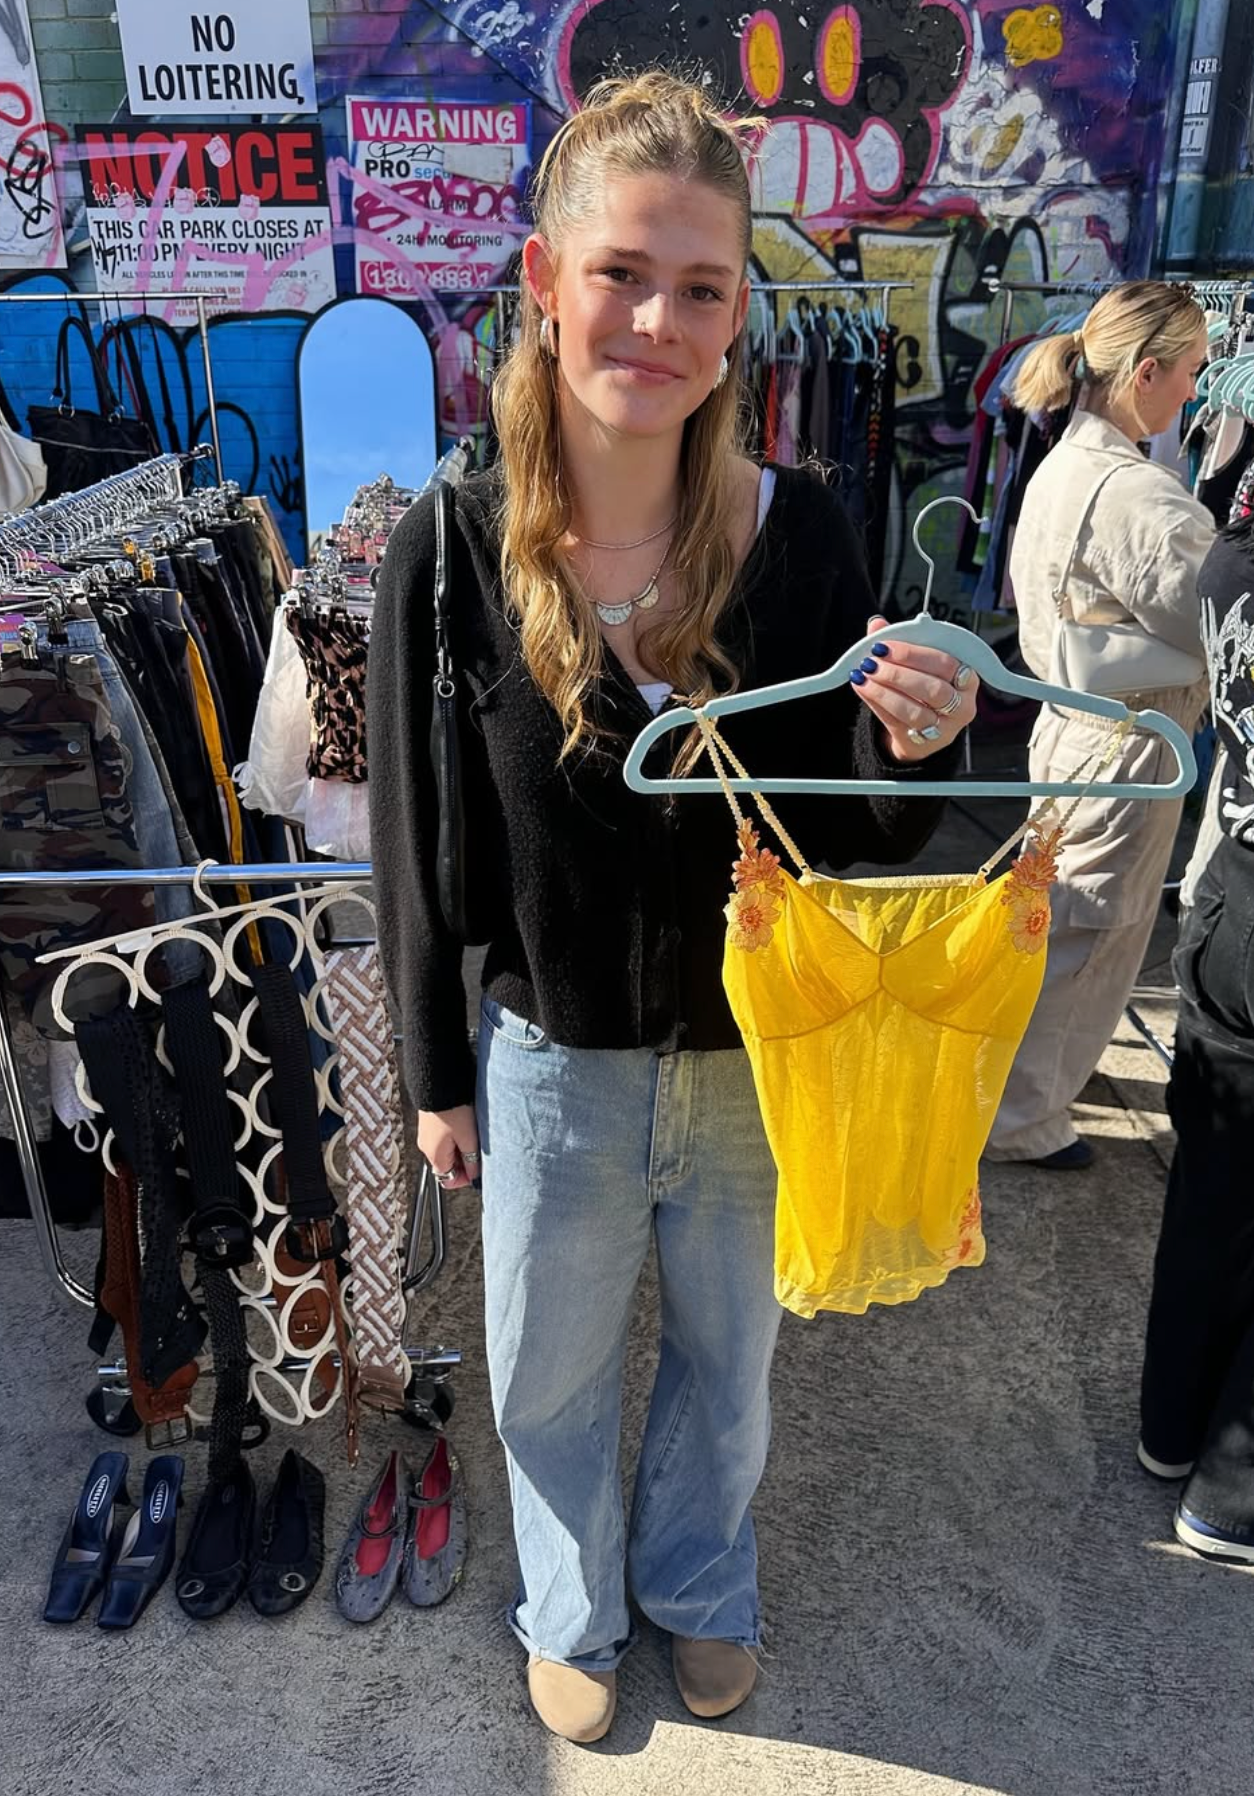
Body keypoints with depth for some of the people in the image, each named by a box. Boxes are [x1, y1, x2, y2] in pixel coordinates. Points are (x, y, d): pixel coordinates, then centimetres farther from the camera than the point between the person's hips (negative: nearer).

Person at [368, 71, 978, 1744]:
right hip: (555, 1067, 0)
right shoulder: (453, 552, -16)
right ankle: (571, 1612, 56)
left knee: (729, 1361, 26)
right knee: (552, 1376, 23)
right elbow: (418, 845, -6)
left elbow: (849, 830, -7)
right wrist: (437, 1073, 1)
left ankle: (700, 1587, 59)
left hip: (760, 1058, 1)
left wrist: (913, 750, -29)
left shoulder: (801, 530, -14)